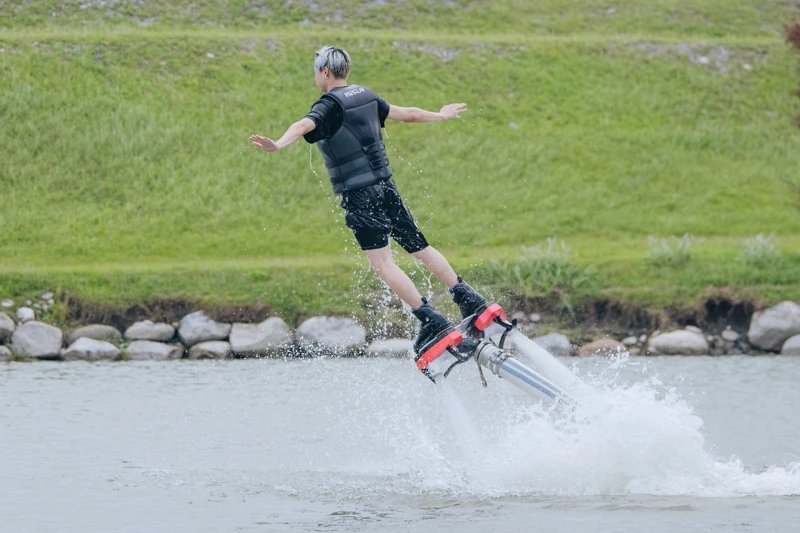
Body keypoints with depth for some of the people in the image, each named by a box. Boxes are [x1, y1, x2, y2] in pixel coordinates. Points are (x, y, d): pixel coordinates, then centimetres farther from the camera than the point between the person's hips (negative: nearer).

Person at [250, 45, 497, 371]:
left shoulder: (330, 105, -10)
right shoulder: (366, 97, 12)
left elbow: (304, 125, -32)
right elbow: (408, 114, 26)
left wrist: (278, 145, -50)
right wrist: (441, 116, 45)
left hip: (359, 197, -7)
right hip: (386, 188, 7)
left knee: (382, 264, -11)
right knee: (420, 248, 17)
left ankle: (432, 323, -19)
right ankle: (471, 302, 20)